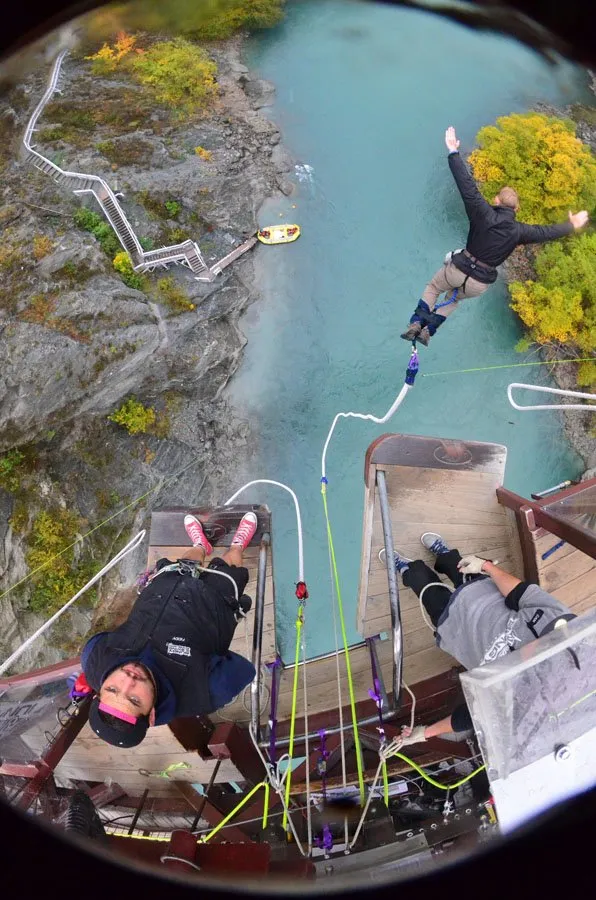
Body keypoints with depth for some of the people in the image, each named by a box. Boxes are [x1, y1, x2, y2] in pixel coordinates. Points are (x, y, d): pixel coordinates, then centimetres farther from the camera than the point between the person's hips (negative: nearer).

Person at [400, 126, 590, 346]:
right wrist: (572, 225, 31)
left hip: (458, 270, -3)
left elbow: (467, 186, -15)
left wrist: (454, 152, -8)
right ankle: (428, 332, 22)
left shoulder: (483, 214, -15)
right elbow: (547, 232, 11)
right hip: (480, 284, 3)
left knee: (433, 287, 24)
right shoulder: (519, 231, -5)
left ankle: (416, 325, 7)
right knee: (453, 299, 31)